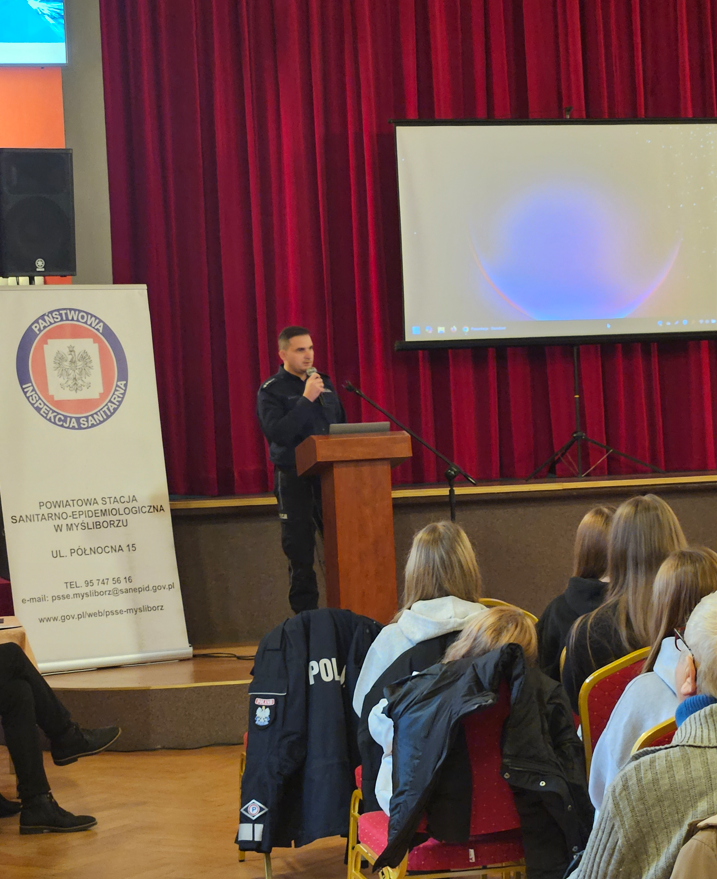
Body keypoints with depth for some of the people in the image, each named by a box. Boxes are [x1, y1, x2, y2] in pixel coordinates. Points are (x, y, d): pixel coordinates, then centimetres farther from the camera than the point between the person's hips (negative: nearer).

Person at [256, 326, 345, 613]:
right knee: (301, 554, 1)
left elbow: (342, 426, 21)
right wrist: (306, 399, -19)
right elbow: (276, 433, -17)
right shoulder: (271, 391, -2)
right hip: (294, 480, -4)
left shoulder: (324, 384, 14)